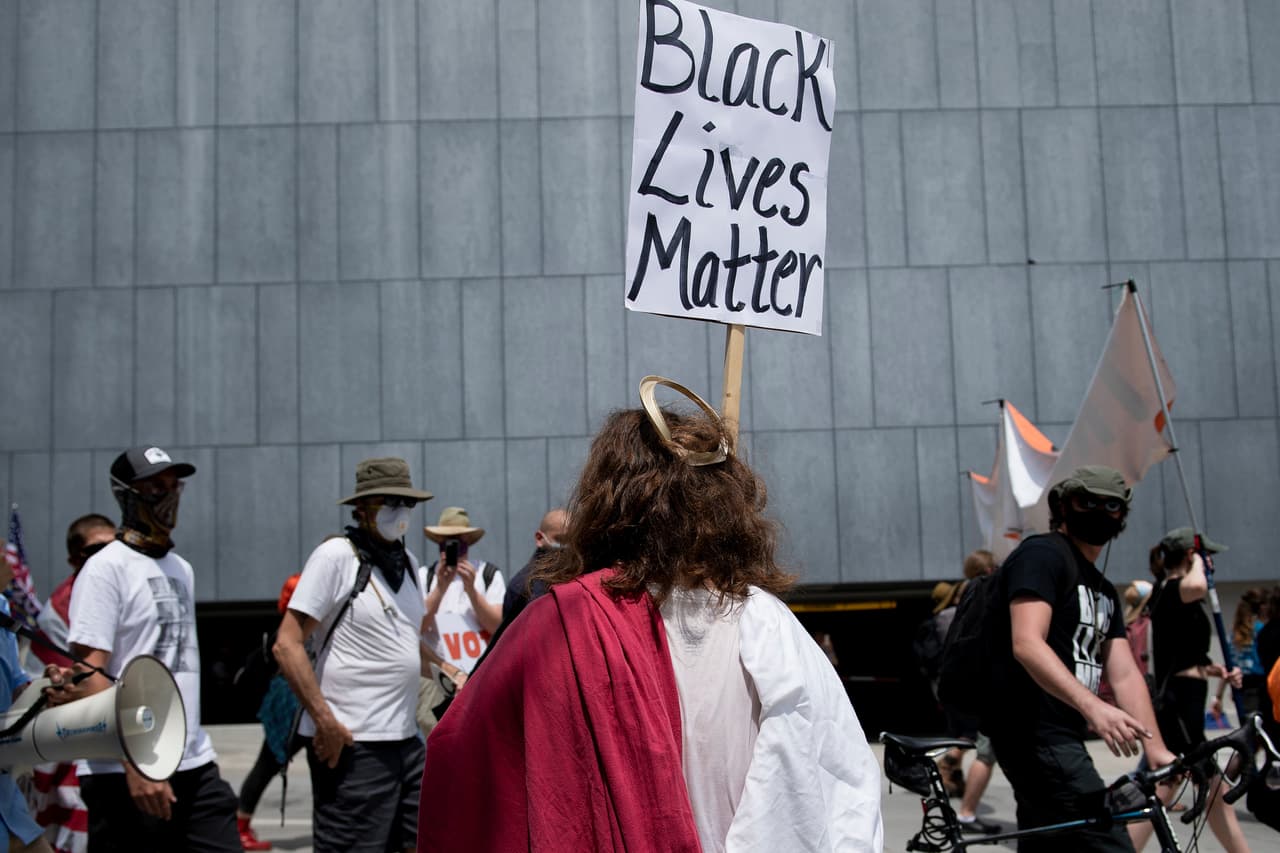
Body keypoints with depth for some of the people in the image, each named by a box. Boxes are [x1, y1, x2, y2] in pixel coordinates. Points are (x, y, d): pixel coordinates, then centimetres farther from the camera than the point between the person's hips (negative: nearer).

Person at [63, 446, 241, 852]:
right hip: (125, 774, -7)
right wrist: (136, 763, -21)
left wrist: (194, 751, 17)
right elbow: (88, 678, -15)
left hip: (196, 765, 7)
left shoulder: (181, 569, 16)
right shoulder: (106, 568, -8)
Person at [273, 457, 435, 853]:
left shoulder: (407, 562, 14)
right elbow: (287, 644, -14)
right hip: (352, 744, -8)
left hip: (405, 738, 8)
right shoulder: (336, 555, -9)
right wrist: (325, 720, -19)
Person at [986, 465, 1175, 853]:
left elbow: (1124, 674, 9)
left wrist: (1156, 750, -4)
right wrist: (1093, 707, -35)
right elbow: (1027, 645, -23)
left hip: (1061, 738, 10)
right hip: (1036, 733, -10)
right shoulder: (1041, 555, -9)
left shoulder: (1104, 591, 20)